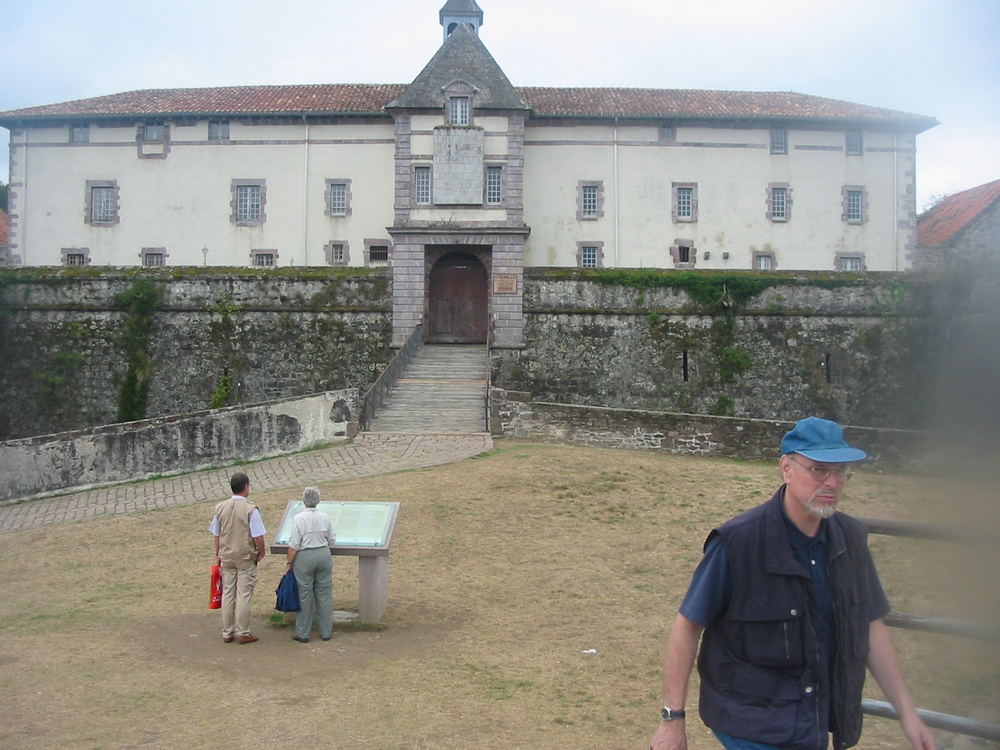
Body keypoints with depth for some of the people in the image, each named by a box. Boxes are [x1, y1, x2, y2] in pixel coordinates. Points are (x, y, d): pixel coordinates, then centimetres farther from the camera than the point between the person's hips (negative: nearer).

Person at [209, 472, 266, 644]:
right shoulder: (251, 509, -16)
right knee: (243, 595, 4)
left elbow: (216, 534, 6)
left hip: (226, 557, 5)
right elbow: (258, 536, -16)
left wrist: (218, 554, 17)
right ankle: (242, 633, 10)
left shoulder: (220, 508, -1)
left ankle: (227, 633, 20)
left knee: (227, 594, 12)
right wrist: (261, 553, 1)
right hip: (246, 558, -4)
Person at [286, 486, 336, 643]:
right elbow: (331, 541, 7)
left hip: (305, 557, -3)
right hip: (324, 555, 4)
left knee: (304, 595, 4)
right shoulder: (325, 517, 1)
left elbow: (294, 545, -12)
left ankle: (302, 633, 11)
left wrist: (290, 563, -3)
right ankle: (326, 632, 16)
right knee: (324, 594, 10)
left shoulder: (298, 518, -11)